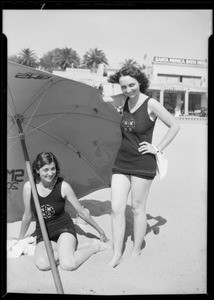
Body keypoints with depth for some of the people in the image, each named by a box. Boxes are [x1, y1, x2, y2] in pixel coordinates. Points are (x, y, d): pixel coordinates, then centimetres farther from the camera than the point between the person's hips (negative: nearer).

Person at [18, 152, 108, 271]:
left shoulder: (63, 186, -15)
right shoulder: (29, 186, -11)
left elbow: (81, 212, -4)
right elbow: (27, 216, 5)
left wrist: (100, 231, 5)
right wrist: (20, 239, 16)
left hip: (64, 227, -2)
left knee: (68, 264, -28)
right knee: (42, 264, -30)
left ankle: (95, 246, -3)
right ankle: (67, 250, -5)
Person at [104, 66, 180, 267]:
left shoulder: (151, 104, -11)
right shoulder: (124, 100, 5)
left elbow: (175, 126, -6)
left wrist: (158, 148, -9)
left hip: (142, 163, -5)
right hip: (121, 162, 5)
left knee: (137, 208, 6)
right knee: (116, 208, 2)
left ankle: (136, 252, 26)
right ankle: (117, 254, 15)